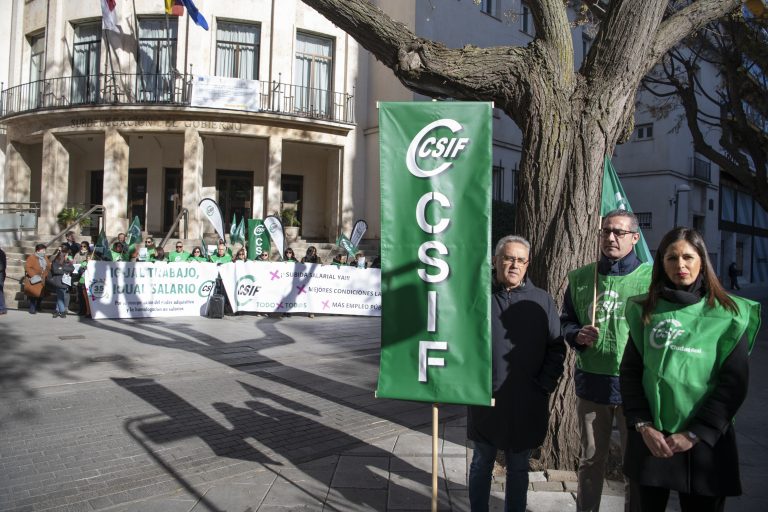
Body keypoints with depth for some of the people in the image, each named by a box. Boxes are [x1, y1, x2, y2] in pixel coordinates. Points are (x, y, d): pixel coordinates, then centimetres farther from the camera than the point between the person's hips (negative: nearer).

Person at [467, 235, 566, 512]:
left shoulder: (542, 300, 3)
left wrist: (545, 385, -5)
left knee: (518, 468, 15)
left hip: (527, 405, 1)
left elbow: (557, 348, 4)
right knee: (482, 464, 15)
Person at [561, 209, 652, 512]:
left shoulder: (651, 278, -6)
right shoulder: (581, 278, 5)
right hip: (591, 382, 3)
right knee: (591, 459, 17)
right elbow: (565, 321, 13)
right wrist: (577, 335, -8)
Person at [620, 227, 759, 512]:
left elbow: (734, 383, -5)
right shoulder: (645, 311, 5)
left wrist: (695, 434, -10)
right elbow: (630, 372, 2)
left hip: (704, 443, -2)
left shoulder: (728, 315, -1)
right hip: (649, 440, 2)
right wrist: (643, 425, -9)